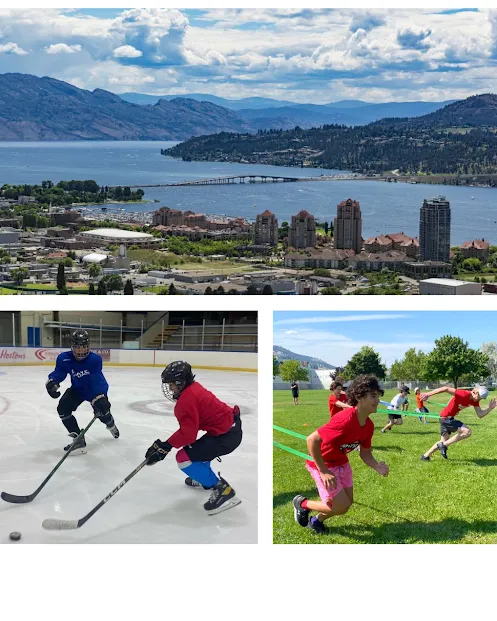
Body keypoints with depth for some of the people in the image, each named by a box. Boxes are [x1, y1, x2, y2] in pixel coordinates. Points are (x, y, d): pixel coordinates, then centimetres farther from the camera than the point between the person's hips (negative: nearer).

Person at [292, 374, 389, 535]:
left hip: (341, 463, 8)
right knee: (341, 507, -7)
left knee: (347, 503, 13)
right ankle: (302, 503, 17)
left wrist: (377, 466, -16)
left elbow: (365, 453, 6)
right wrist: (323, 471, -28)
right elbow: (312, 440, -34)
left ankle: (316, 520, 39)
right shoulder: (345, 420, -35)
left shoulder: (369, 425, -7)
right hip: (323, 464, -8)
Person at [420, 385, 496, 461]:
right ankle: (444, 445, -11)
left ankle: (425, 456, 31)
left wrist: (490, 408, -15)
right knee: (467, 432, -19)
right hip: (446, 417, -10)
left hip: (450, 418, 10)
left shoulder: (475, 400, -1)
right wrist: (428, 394, -38)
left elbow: (480, 415, 1)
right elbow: (446, 389, -34)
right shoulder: (464, 395, -28)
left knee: (444, 441, 20)